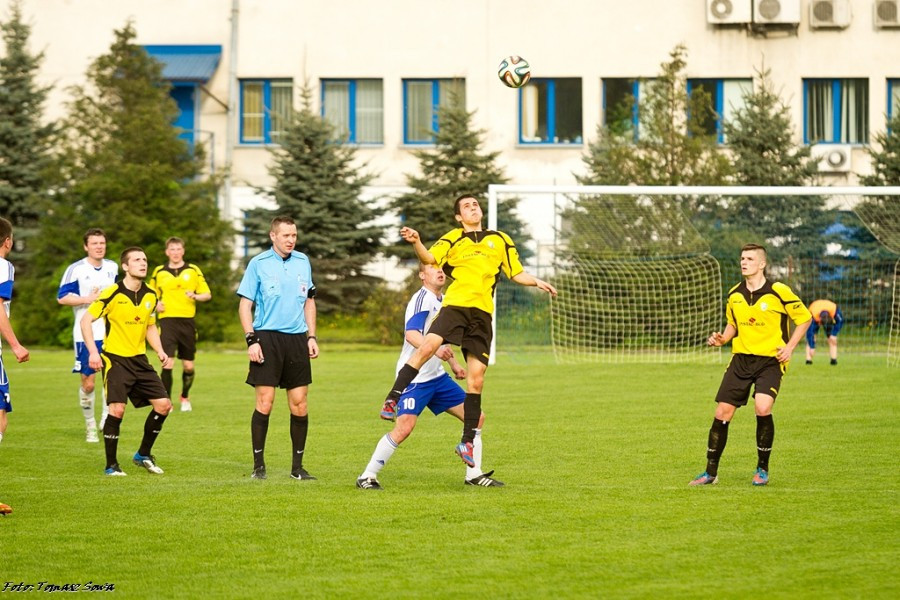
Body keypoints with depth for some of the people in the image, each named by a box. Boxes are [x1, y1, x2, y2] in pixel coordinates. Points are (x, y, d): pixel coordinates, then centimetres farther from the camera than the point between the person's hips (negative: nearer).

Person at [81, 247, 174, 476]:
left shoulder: (150, 296, 7)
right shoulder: (113, 294, -13)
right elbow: (86, 320, -10)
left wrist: (160, 352, 6)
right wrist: (93, 352, -19)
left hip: (139, 359, 6)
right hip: (115, 358, -6)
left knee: (163, 404, 0)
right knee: (117, 409, -18)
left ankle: (143, 455, 20)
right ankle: (111, 465, -3)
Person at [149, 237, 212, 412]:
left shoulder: (193, 271, 7)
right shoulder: (159, 272, 9)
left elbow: (207, 295, 9)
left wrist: (196, 296, -12)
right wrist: (156, 305, -2)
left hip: (187, 321, 1)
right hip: (167, 320, -1)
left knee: (188, 366, 5)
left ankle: (185, 397, 29)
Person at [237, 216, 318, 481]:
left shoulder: (302, 262, 11)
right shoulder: (258, 263, -1)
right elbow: (245, 304, -1)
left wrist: (312, 336, 12)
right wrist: (251, 340, -10)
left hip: (296, 339, 4)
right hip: (267, 338, -4)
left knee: (299, 404, 1)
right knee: (265, 402, -7)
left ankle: (297, 466, 9)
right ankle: (258, 465, 1)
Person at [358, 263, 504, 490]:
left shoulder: (441, 301, 15)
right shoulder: (422, 299, -13)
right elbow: (411, 334, -29)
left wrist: (454, 363, 29)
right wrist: (435, 349, -43)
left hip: (437, 377, 9)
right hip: (415, 378, -9)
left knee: (476, 417, 7)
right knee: (404, 427, -20)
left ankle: (474, 474, 16)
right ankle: (367, 476, -9)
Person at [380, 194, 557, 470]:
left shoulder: (500, 240, 20)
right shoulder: (452, 239, 12)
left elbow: (517, 274, 24)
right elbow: (429, 258, -5)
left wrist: (537, 282, 5)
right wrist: (416, 242, -24)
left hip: (482, 313, 3)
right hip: (455, 306, -2)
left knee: (476, 379, 0)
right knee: (428, 346, -30)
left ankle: (467, 441, 9)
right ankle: (392, 400, -27)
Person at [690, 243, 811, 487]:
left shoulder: (779, 292, -9)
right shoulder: (734, 295, 6)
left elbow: (804, 318, 1)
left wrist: (789, 347, -10)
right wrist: (722, 338, 1)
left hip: (770, 360, -4)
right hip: (741, 358, 5)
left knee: (763, 408, -24)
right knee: (722, 413, -3)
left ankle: (762, 469, -4)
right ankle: (710, 472, 11)